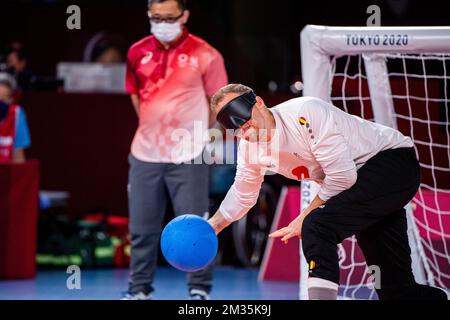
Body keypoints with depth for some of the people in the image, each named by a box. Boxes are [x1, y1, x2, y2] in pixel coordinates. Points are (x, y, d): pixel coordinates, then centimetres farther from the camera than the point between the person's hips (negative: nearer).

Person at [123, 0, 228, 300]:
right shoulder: (138, 53, 4)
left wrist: (196, 133, 6)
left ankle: (199, 289, 9)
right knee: (142, 227, 9)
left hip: (187, 156, -4)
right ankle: (140, 289, 20)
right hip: (145, 153, 4)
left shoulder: (205, 55, -8)